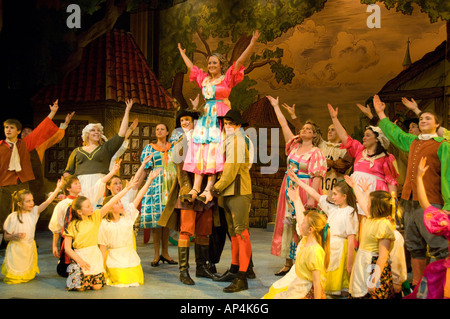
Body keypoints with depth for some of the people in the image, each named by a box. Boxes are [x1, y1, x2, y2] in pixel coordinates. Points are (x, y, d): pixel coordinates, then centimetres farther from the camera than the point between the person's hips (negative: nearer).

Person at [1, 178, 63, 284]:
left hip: (30, 247, 4)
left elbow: (47, 202, -13)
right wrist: (15, 236, -29)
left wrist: (58, 188, -20)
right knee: (15, 278, 3)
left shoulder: (34, 212, -3)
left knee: (29, 276, 14)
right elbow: (6, 237, -8)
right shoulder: (13, 217, -15)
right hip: (16, 248, -4)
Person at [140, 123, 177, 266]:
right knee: (157, 216, -9)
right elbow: (146, 167, 5)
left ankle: (165, 252, 9)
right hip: (156, 183, -2)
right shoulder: (150, 147, 11)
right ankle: (157, 254, -4)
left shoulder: (173, 147, 16)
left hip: (170, 184, 2)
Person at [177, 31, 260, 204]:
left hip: (220, 118, -5)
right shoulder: (204, 79, 17)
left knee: (214, 152, -13)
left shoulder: (227, 78, 3)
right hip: (205, 117, 6)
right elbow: (191, 67, 32)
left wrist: (252, 44, -15)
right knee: (199, 151, -4)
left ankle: (208, 190, -20)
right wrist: (182, 53, 44)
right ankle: (195, 188, -8)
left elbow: (240, 61, -6)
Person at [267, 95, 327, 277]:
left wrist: (312, 198, -21)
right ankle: (288, 263, 14)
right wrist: (276, 106, 19)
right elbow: (284, 125, 15)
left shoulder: (316, 153, -6)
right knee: (287, 224, 7)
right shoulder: (294, 145, 11)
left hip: (305, 191, -6)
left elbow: (317, 177, -13)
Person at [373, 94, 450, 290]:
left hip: (430, 203, -7)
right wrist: (381, 114, 41)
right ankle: (417, 284, 20)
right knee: (415, 247, 12)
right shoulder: (412, 142, 18)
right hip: (410, 202, 7)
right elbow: (395, 133, 36)